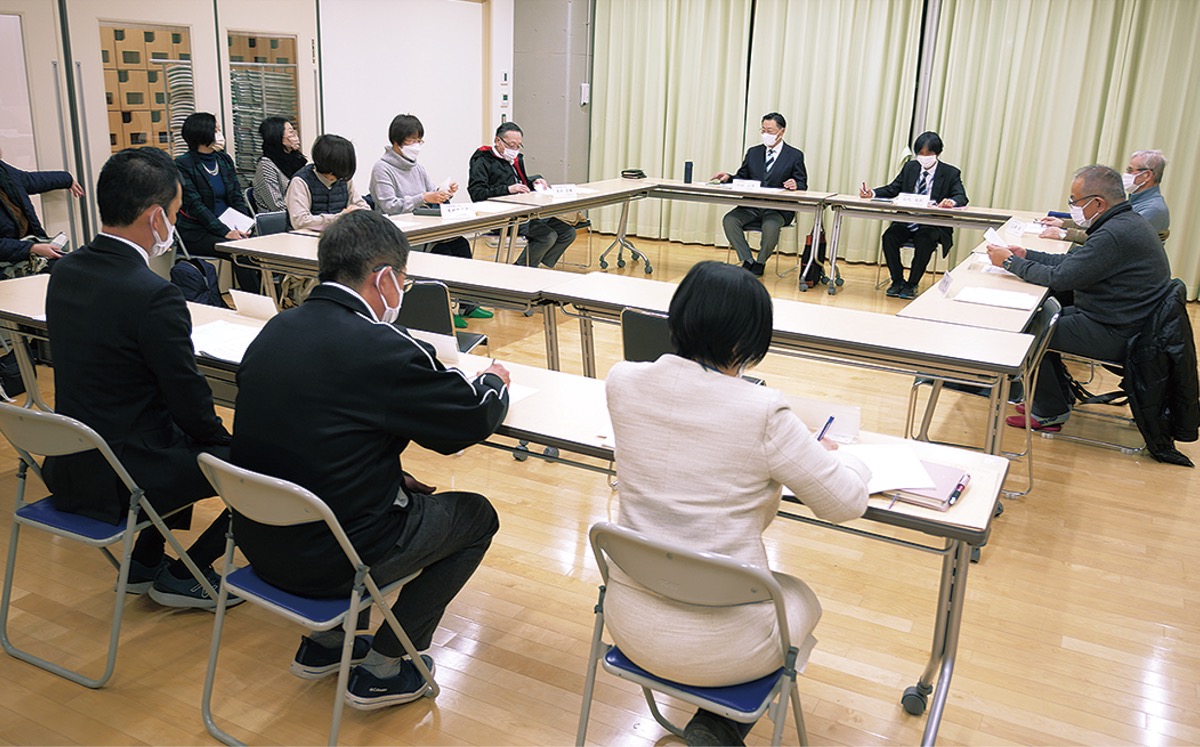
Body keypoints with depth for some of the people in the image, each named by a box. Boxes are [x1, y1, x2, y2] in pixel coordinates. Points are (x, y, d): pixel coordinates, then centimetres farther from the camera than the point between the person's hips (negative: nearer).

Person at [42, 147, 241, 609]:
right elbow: (191, 403, -17)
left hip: (69, 467, 9)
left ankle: (145, 562, 31)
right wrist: (226, 443, 4)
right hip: (123, 478, -9)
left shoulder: (65, 272, 1)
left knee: (184, 435, 30)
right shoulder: (154, 297, -25)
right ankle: (183, 575, 14)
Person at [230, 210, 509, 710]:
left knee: (399, 492, 30)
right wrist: (494, 381, 13)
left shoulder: (275, 330, 1)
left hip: (259, 542, 8)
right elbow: (474, 419, -9)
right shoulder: (382, 349, -22)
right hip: (329, 561, -8)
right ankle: (382, 670, 15)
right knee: (476, 516, 12)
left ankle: (324, 642, 31)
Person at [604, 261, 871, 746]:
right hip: (717, 644, -5)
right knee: (801, 600, 29)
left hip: (628, 624, 6)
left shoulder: (622, 383, -6)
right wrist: (831, 453, 14)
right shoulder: (763, 414, -20)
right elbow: (846, 504, -7)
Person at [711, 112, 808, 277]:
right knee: (729, 220, -24)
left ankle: (760, 263, -10)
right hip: (752, 207, 4)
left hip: (778, 209, -4)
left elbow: (802, 184, 2)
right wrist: (728, 178, -6)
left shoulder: (795, 155, 4)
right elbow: (742, 178, 16)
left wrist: (795, 185, -23)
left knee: (770, 226, -37)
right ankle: (748, 261, -14)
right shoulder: (753, 152, 16)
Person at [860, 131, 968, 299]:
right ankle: (898, 281, -6)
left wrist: (953, 201, -37)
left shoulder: (951, 173, 1)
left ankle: (912, 284, -15)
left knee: (924, 242, -34)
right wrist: (872, 193, -11)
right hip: (907, 222, 4)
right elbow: (893, 189, 9)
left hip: (933, 226, -3)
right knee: (889, 236, -25)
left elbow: (962, 197, -11)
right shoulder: (910, 167, 12)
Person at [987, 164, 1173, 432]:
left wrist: (1010, 262, -12)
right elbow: (1073, 261, 14)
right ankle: (1057, 399, 23)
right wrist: (1026, 255, 9)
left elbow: (1059, 278, -24)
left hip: (1115, 335, -10)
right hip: (1122, 321, 10)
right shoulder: (1126, 222, 8)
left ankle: (1050, 412, 8)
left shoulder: (1116, 234, -26)